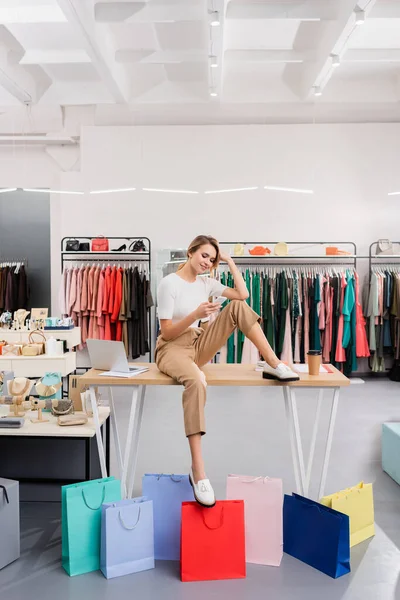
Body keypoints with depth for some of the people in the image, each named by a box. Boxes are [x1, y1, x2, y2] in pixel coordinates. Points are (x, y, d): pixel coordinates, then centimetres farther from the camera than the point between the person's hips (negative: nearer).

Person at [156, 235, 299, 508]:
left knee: (238, 306, -10)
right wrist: (195, 314, -27)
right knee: (196, 380, -42)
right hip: (172, 348, -6)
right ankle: (198, 471, -42)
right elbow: (167, 333, -14)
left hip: (200, 346, 6)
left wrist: (230, 262, 0)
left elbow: (243, 294, -2)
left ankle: (274, 365, -13)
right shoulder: (169, 283, -11)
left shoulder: (206, 282, 8)